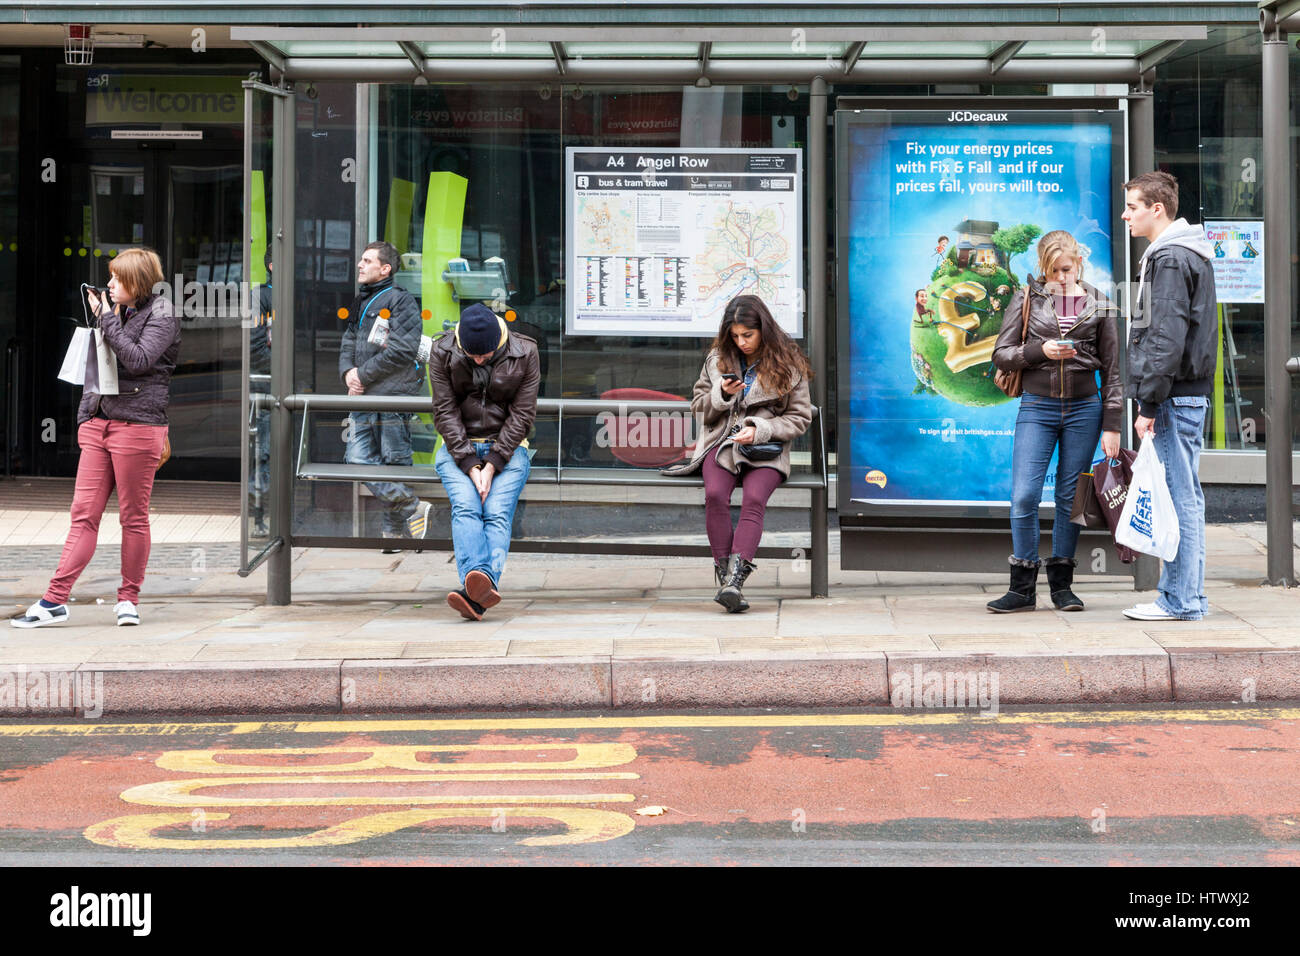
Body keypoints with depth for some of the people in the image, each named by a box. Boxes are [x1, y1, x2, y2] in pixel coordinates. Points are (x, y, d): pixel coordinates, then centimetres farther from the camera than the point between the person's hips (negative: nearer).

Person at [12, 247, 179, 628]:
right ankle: (55, 600, -1)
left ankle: (129, 598, 11)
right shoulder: (117, 312, 18)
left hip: (137, 425, -6)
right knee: (84, 513, 2)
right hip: (98, 424, 7)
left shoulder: (161, 315, -3)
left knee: (133, 516, 0)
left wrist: (107, 319, -12)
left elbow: (138, 360, -18)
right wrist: (85, 415, 15)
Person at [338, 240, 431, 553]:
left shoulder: (401, 301, -4)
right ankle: (412, 508, 3)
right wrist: (348, 372, -1)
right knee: (358, 460, -3)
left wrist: (364, 375, -11)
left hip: (393, 397, -7)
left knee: (394, 462, -2)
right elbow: (348, 343, 21)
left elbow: (401, 351, -14)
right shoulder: (360, 303, 20)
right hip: (363, 398, 7)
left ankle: (395, 530, 8)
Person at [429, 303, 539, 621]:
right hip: (458, 447, 0)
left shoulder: (525, 354, -7)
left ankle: (478, 588, -47)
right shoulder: (442, 353, -5)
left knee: (498, 512, -25)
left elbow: (522, 414, -7)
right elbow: (446, 411, -7)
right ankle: (481, 589, -46)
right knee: (465, 508, -26)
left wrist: (492, 464, -16)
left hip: (507, 447, 0)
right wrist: (471, 466, -17)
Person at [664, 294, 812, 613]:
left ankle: (734, 581, -41)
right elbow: (698, 408, 18)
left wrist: (759, 430, -11)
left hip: (766, 447, -2)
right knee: (715, 495, -30)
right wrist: (722, 394, -4)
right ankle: (725, 575, -27)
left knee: (754, 499, -32)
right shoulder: (717, 358, 13)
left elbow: (799, 418, 5)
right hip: (721, 442, 2)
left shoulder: (788, 364, 4)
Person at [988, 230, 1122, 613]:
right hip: (1036, 408, -1)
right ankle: (1023, 587, 2)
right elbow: (1000, 355, 2)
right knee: (1024, 496, -8)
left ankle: (1061, 584, 16)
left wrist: (1112, 424, 3)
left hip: (1084, 409, 1)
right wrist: (1040, 351, -15)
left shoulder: (1097, 305, 6)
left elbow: (1111, 370, 8)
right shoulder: (1026, 298, 4)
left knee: (1071, 497, 5)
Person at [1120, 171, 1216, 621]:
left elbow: (1167, 339, -20)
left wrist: (1149, 403, -19)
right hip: (1190, 393, 10)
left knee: (1179, 495, -7)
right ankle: (1186, 595, 17)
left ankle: (1180, 600, -3)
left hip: (1174, 396, -10)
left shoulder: (1170, 258, -13)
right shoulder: (1189, 253, 20)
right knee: (1185, 495, 12)